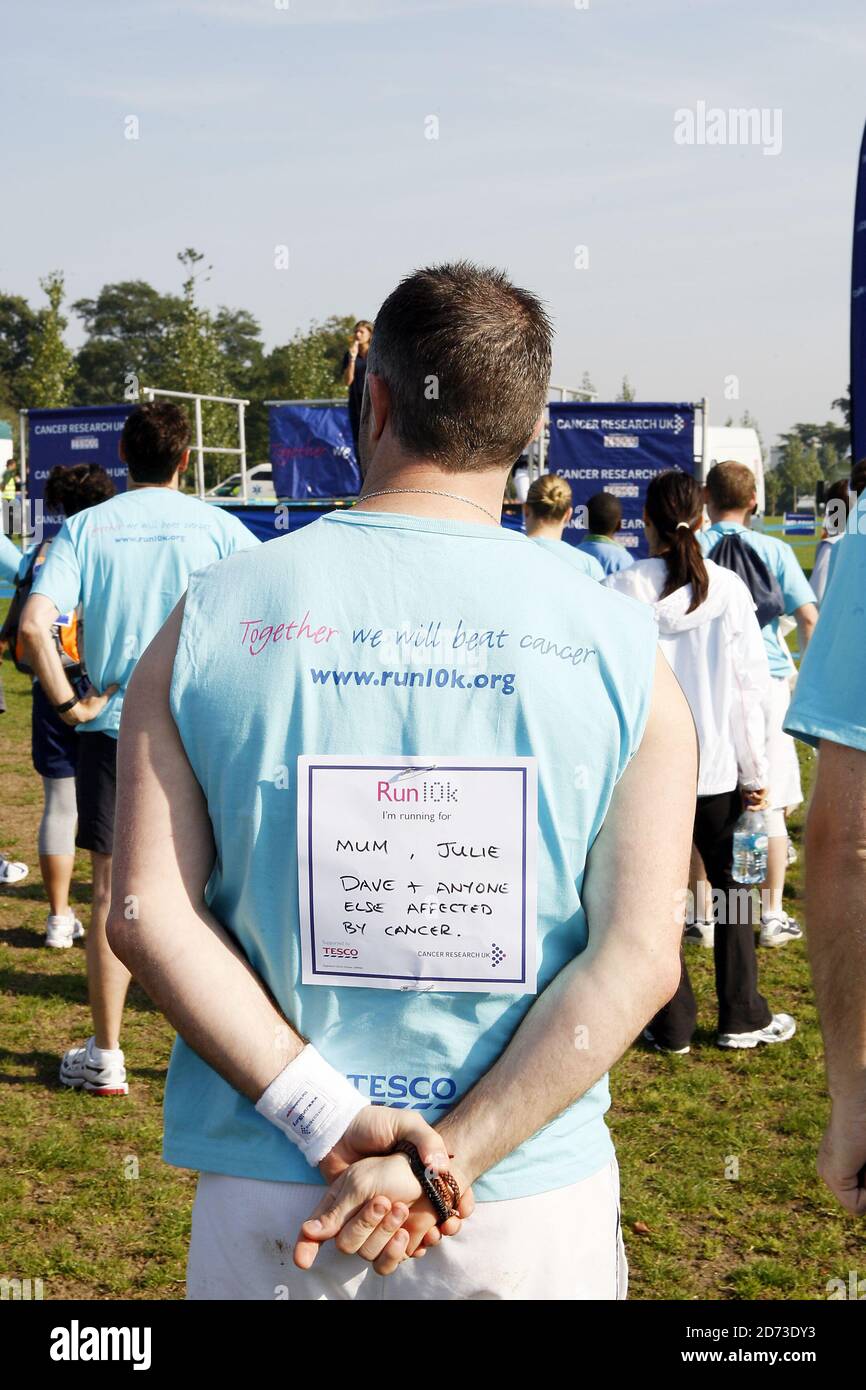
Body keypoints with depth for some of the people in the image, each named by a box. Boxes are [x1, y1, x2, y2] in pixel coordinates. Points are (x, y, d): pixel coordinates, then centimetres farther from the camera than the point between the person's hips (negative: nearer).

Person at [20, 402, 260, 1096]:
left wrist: (70, 704, -3)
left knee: (113, 894, 8)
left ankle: (105, 1057, 15)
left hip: (113, 729, 0)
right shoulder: (213, 524, -1)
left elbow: (34, 625, -12)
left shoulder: (86, 526, 0)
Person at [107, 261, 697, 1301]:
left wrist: (332, 1120, -14)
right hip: (536, 1211, 0)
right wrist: (448, 1163, -14)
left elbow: (148, 913, -10)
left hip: (269, 1206, 1)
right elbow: (639, 954, -12)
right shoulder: (622, 649, -4)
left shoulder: (209, 619, -3)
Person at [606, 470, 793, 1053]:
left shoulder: (621, 590, -8)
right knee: (732, 885, 16)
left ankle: (672, 1024, 16)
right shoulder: (728, 589, -7)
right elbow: (750, 687, -4)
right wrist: (755, 773, 4)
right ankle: (742, 1016, 23)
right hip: (716, 767, 1)